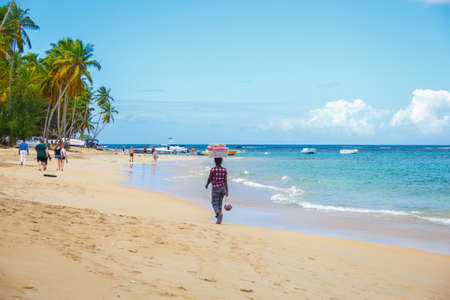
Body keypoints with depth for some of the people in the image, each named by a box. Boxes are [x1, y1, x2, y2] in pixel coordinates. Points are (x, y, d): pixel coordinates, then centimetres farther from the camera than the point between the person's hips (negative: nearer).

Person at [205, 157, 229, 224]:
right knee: (219, 202, 19)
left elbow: (209, 179, -3)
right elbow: (225, 181, -6)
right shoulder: (224, 170, -4)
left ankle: (219, 214, -25)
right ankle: (218, 216, 26)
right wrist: (227, 191, -4)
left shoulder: (212, 170, -14)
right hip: (223, 188, 4)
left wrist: (206, 185, 17)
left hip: (215, 189, -4)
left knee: (215, 204, 2)